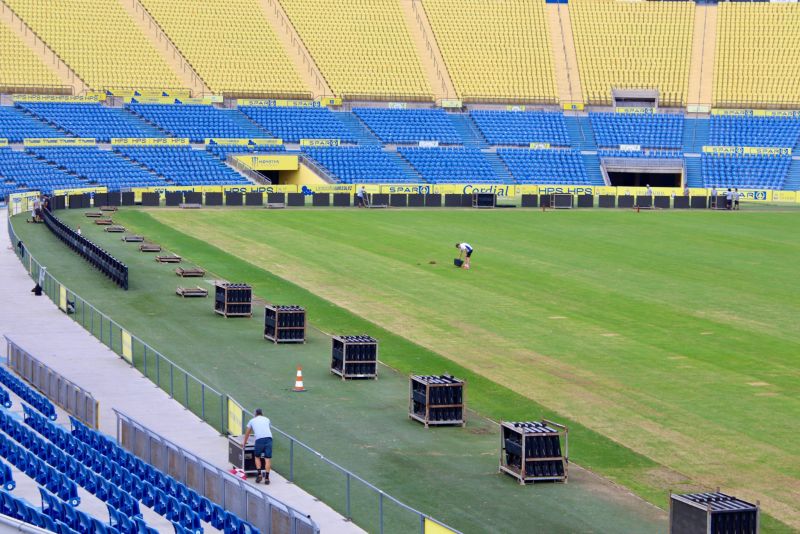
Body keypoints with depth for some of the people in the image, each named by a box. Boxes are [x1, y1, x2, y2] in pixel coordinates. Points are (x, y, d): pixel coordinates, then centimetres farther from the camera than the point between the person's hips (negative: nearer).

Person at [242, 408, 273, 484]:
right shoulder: (266, 419, 26)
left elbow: (247, 433, 35)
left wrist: (244, 442, 51)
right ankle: (267, 477, -5)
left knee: (257, 457, 17)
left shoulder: (252, 420, 22)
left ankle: (259, 474, 2)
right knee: (268, 458, 1)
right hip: (268, 437, 1)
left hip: (259, 439, -1)